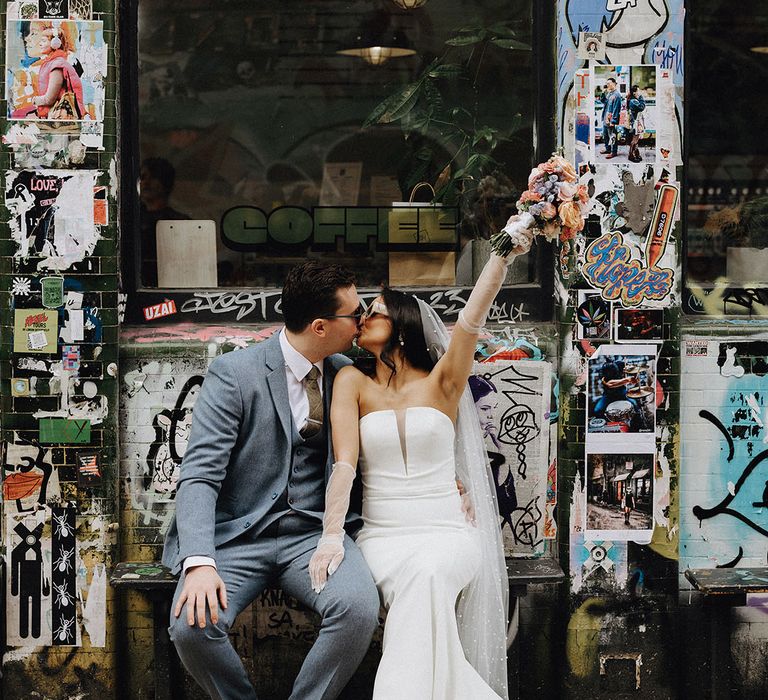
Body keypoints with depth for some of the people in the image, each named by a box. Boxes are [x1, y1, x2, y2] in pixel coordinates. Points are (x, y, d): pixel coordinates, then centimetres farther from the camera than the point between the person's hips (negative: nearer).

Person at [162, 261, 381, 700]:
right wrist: (200, 562, -29)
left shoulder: (346, 374, 9)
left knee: (359, 608, -29)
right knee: (192, 625, -30)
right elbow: (200, 475, -14)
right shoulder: (234, 374, -7)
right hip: (237, 535, -3)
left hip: (313, 532, 3)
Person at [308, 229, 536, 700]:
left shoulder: (441, 382, 6)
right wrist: (332, 536, -19)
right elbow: (345, 463, -6)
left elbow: (471, 319, -11)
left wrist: (503, 256, -27)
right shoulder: (354, 383, 7)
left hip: (448, 533, -1)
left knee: (425, 574, -35)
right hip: (381, 535, 1)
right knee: (419, 590, -32)